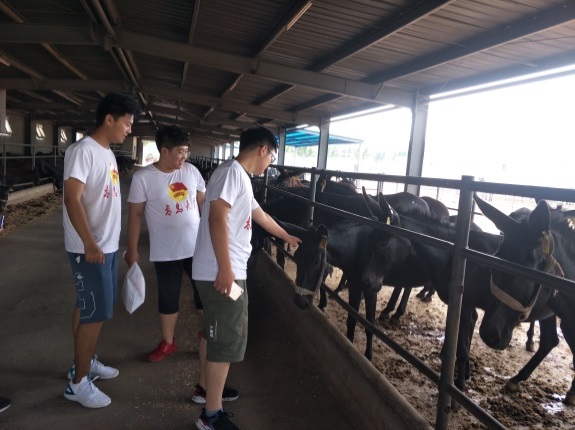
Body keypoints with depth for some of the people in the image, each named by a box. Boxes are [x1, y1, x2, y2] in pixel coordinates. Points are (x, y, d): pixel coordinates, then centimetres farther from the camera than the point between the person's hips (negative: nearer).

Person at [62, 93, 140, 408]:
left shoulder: (107, 153, 13)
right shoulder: (83, 150, -15)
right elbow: (72, 199, -23)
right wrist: (89, 243, -32)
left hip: (108, 246, 9)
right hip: (89, 249, -9)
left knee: (89, 309, 19)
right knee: (96, 313, -4)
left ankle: (86, 361, 33)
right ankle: (78, 383, 10)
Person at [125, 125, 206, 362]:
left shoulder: (191, 171, -2)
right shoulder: (143, 177, -11)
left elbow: (203, 202, 8)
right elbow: (135, 214, -5)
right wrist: (132, 250, -4)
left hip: (197, 246, 2)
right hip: (166, 252, -2)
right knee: (168, 298, 13)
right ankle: (167, 342, 32)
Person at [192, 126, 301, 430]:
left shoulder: (241, 178, 19)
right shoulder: (232, 172, -12)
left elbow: (260, 215, 33)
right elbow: (216, 218, -23)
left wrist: (288, 237, 46)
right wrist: (225, 268, -26)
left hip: (227, 270, 10)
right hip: (221, 272, -10)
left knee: (214, 333, 21)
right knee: (228, 340, -2)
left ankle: (208, 388, 39)